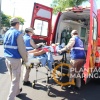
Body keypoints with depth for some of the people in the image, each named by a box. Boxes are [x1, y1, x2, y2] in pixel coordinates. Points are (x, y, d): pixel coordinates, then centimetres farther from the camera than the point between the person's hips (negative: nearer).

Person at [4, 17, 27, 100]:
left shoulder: (7, 33, 10)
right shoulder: (18, 33, -14)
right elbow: (21, 48, -18)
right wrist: (25, 59, -7)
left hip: (7, 58, 8)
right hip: (15, 59, -8)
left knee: (13, 77, 22)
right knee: (15, 80, 2)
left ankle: (17, 91, 41)